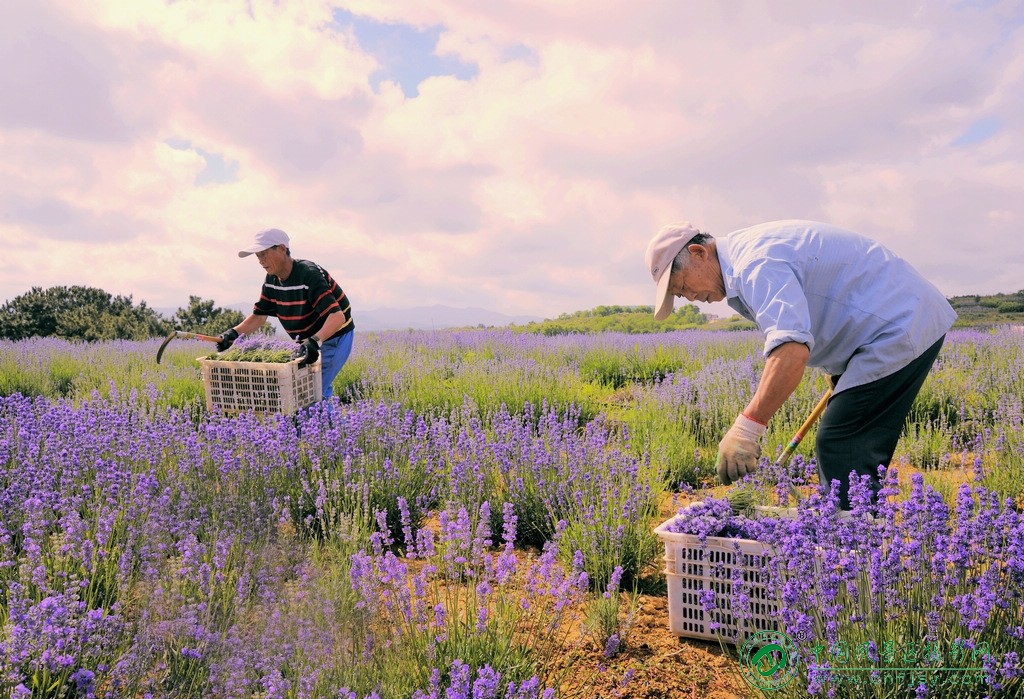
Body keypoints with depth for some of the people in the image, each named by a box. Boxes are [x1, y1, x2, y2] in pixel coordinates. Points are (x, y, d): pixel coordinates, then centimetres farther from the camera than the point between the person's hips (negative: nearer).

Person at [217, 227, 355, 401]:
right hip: (309, 341, 8)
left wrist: (315, 340, -51)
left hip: (335, 337, -8)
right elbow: (259, 316, 5)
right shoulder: (271, 281, -1)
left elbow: (337, 316, -36)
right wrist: (234, 332, -14)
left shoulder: (309, 275, -27)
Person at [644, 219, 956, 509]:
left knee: (840, 450, -13)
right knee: (848, 449, 13)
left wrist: (747, 427, -39)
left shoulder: (755, 263, -22)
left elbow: (792, 349, -38)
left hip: (900, 328, -11)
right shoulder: (748, 246, 12)